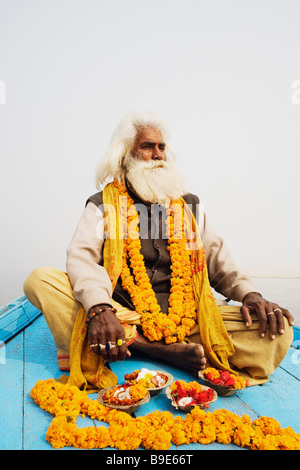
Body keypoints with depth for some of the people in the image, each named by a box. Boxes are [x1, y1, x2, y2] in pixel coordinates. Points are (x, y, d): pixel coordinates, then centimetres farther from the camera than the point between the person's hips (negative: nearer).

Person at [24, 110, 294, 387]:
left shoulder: (188, 205, 17)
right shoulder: (103, 203, 7)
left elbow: (216, 256, 14)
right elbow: (81, 255, -8)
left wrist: (249, 294, -7)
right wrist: (99, 308, -28)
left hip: (183, 320, 2)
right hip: (118, 315, -1)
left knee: (277, 331, -19)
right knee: (40, 280, -24)